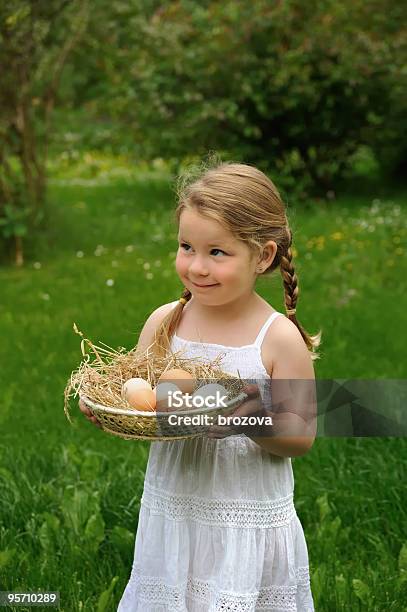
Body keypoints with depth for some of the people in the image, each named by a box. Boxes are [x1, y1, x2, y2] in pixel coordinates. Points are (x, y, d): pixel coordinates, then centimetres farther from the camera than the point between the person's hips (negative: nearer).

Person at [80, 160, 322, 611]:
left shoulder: (279, 338, -11)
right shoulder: (164, 322, -1)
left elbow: (303, 437, -9)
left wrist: (253, 421, -28)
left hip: (250, 528, -3)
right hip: (170, 517, 3)